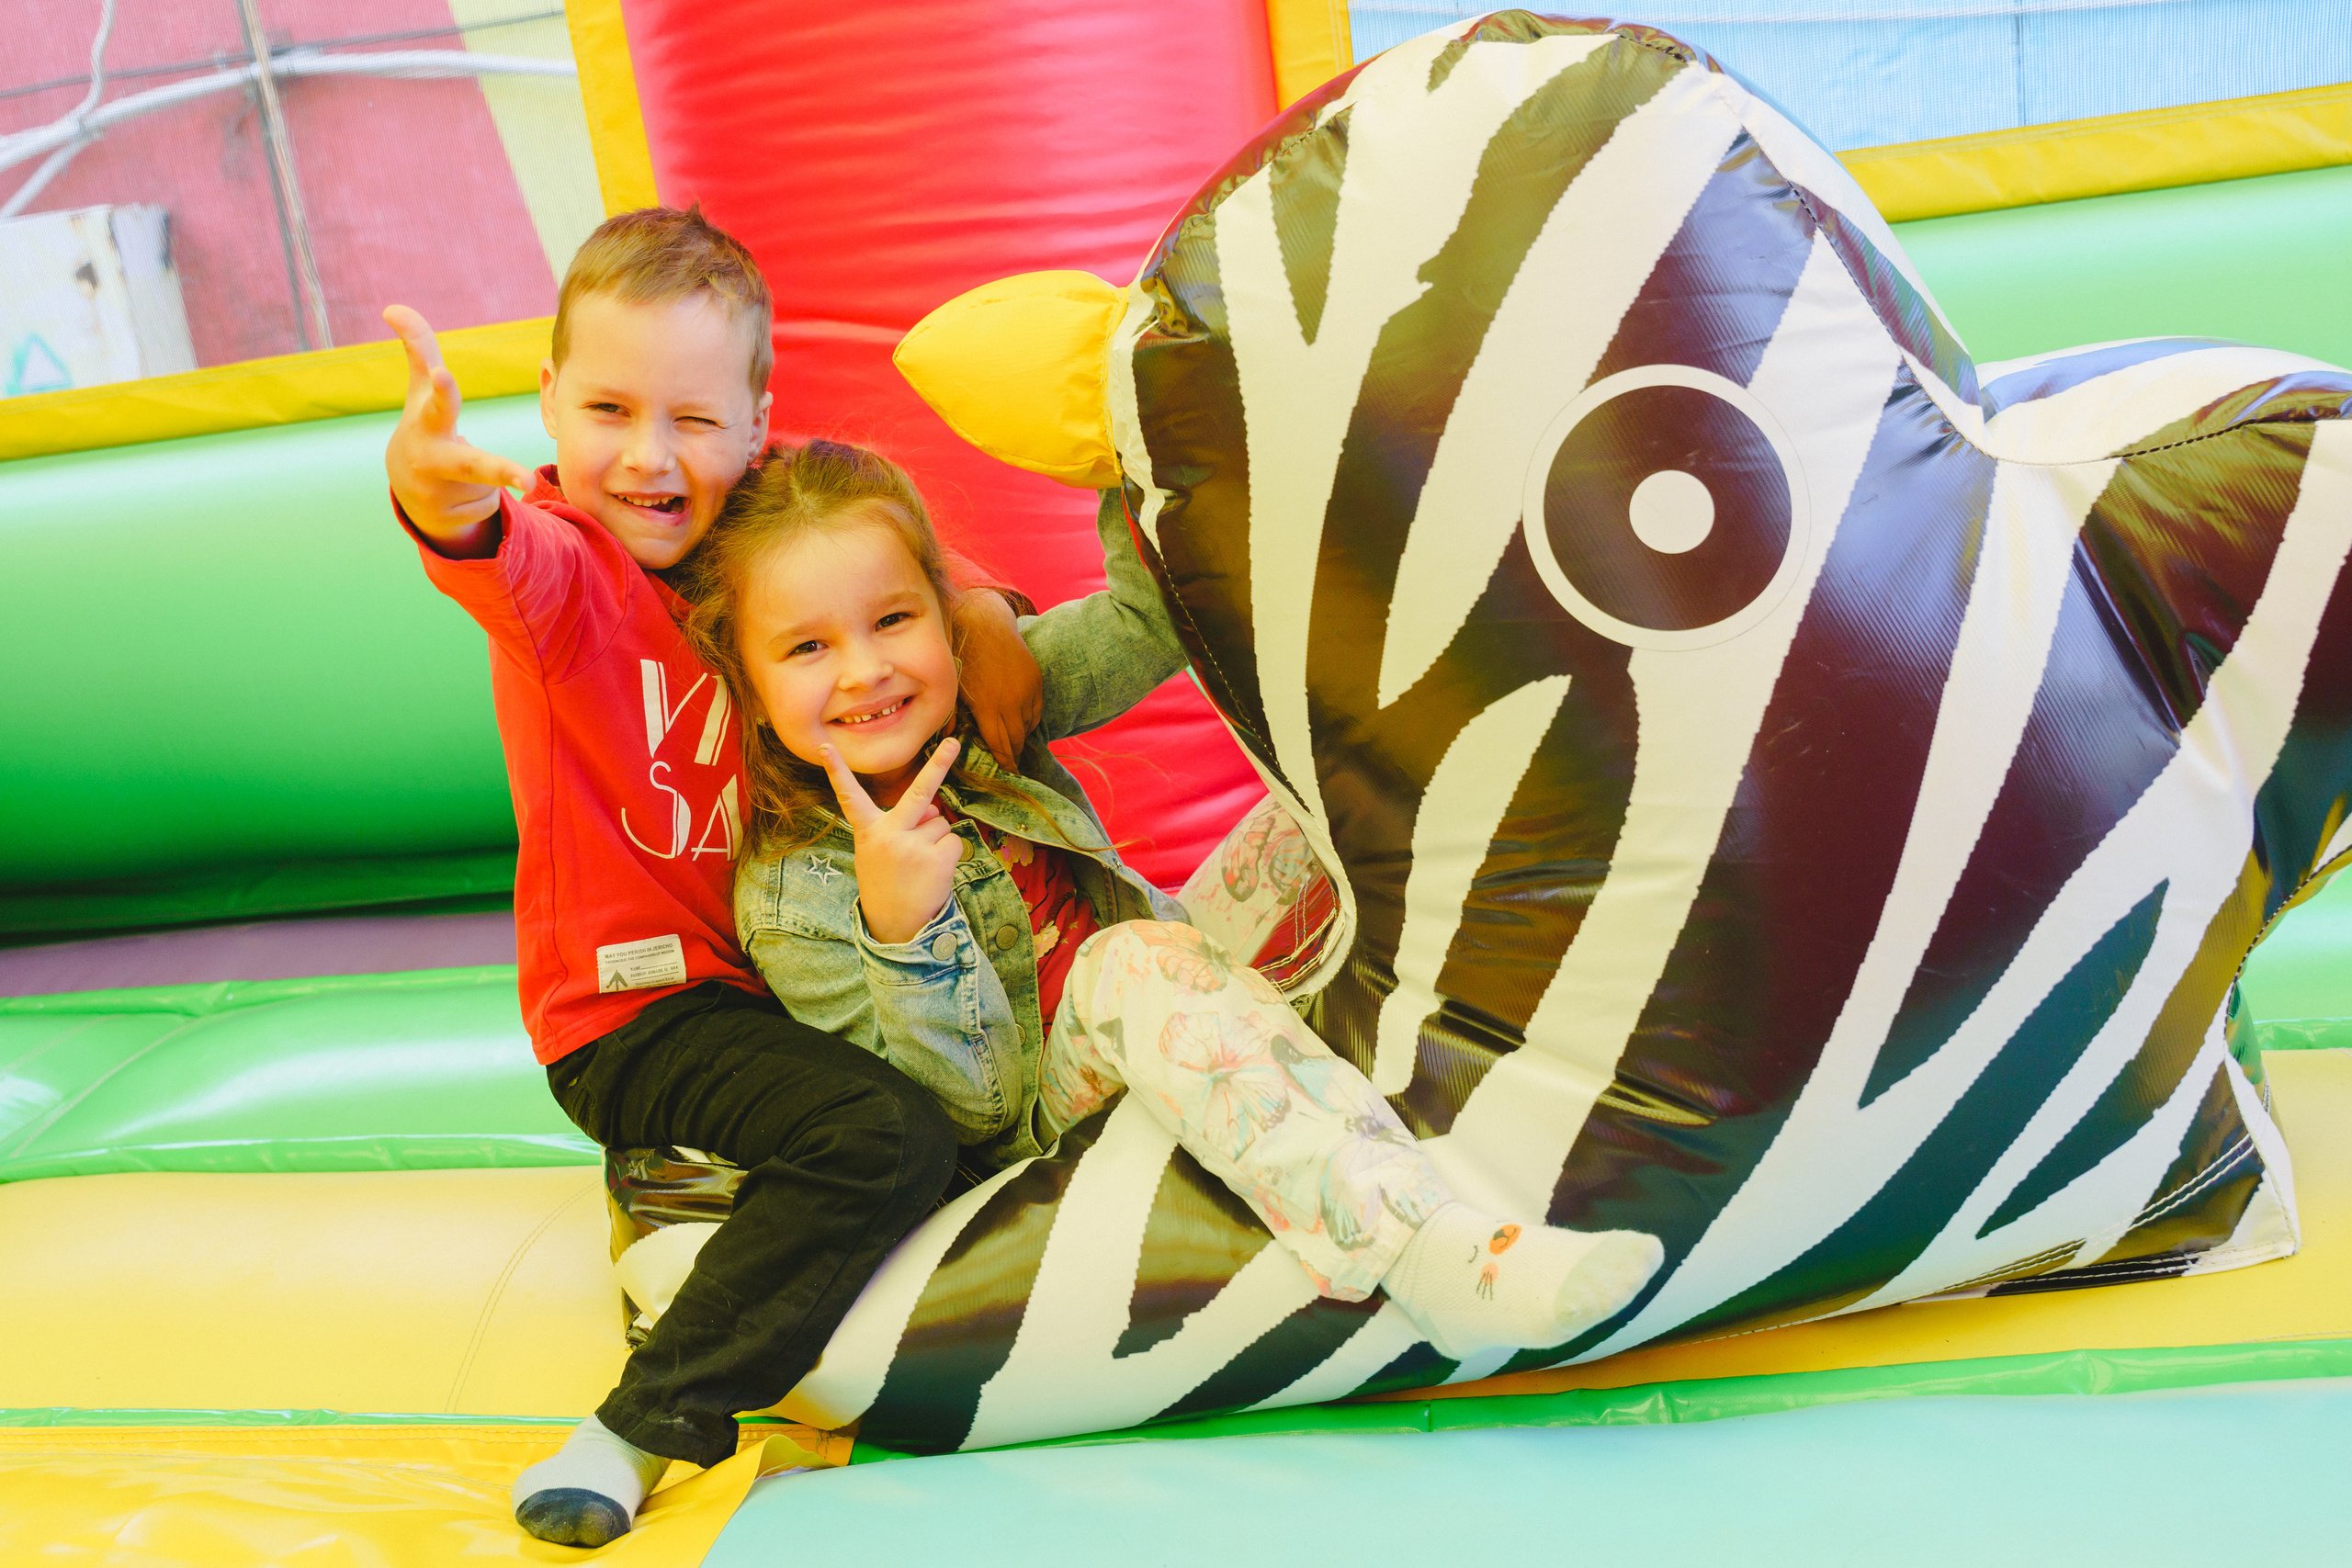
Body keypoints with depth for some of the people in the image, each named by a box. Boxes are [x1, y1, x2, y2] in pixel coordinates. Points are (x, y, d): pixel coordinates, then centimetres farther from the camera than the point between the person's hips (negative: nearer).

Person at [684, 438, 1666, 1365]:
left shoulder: (978, 700, -3)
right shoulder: (792, 903, -19)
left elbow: (1148, 627, -4)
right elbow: (971, 1112, -20)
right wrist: (900, 929, -37)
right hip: (1053, 1118, -7)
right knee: (1135, 960, -38)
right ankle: (1430, 1255, -48)